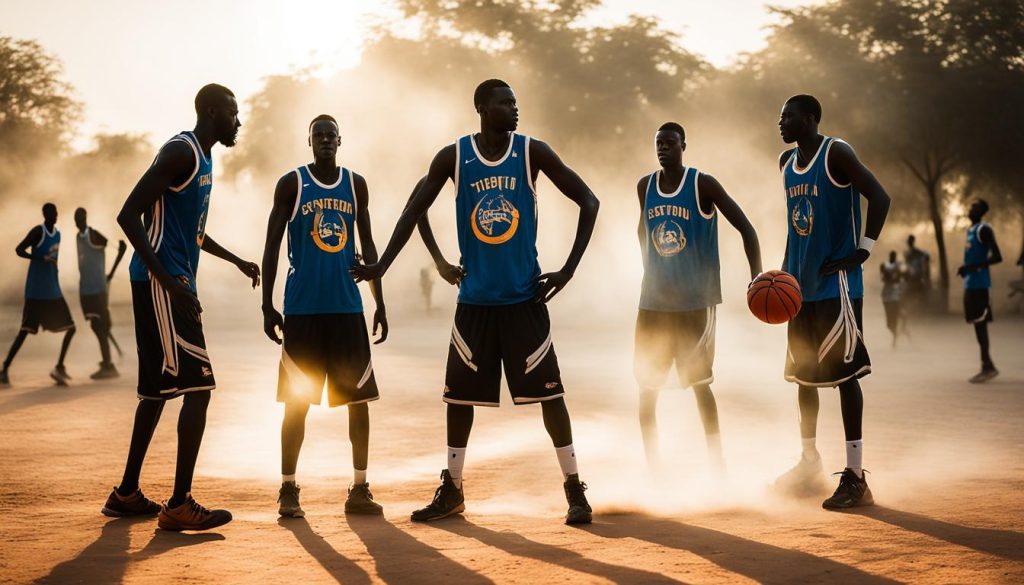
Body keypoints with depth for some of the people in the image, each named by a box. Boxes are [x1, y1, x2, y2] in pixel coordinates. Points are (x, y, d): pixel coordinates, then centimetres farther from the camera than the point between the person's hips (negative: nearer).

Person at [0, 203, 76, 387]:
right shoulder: (37, 231, -10)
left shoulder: (57, 233, 13)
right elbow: (18, 249, -20)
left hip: (53, 291, 8)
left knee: (70, 328, 5)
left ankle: (59, 368, 14)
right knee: (25, 330, -11)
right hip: (36, 291, -8)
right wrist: (42, 258, -32)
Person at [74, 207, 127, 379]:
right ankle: (107, 364, 13)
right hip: (85, 287, 8)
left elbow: (122, 245, -14)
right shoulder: (78, 237, 17)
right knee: (96, 325, 8)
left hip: (98, 287, -8)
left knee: (101, 324, -9)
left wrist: (112, 272, -10)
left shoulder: (95, 235, -10)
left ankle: (107, 365, -8)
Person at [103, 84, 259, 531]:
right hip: (160, 284, -11)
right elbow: (128, 215, -21)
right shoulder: (180, 152, -13)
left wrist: (237, 261, 32)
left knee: (157, 388, 15)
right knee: (198, 385, -13)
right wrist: (168, 281, -25)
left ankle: (127, 494, 24)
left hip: (175, 283, 11)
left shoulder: (203, 158, 18)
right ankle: (180, 505, -11)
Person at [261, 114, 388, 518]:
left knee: (359, 398, 3)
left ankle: (359, 489, 12)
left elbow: (367, 246, 13)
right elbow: (272, 245, -1)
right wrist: (267, 305, -7)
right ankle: (288, 490, 9)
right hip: (302, 309, -3)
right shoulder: (291, 183, 0)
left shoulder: (356, 184, 9)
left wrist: (380, 304, 9)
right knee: (297, 401, 0)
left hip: (347, 307, 3)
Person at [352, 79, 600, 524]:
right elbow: (415, 210, 6)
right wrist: (381, 266, 1)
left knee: (547, 391, -3)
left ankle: (574, 489, 7)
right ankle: (451, 490, 20)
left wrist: (569, 269, -7)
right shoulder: (453, 157, -2)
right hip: (474, 298, 2)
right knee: (460, 393, 7)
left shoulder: (532, 152, -4)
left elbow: (588, 201, -1)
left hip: (524, 296, -1)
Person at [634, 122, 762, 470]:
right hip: (654, 300, 5)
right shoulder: (644, 186, 6)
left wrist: (756, 274, -24)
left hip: (695, 301, -5)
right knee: (646, 386, 5)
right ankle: (652, 467, 15)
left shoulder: (703, 184, -10)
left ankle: (718, 466, 6)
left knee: (700, 384, -4)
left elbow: (745, 227, -12)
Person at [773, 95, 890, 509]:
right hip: (802, 285, 8)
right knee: (803, 373, 13)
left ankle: (855, 477, -7)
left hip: (837, 284, -8)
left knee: (844, 372, -9)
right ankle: (809, 463, 27)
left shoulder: (836, 154, -10)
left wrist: (863, 251, -19)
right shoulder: (786, 163, 14)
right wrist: (786, 269, 16)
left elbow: (880, 198, -16)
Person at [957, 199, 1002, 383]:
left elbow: (997, 257, -18)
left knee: (980, 323, -10)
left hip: (979, 283, -9)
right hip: (970, 283, 9)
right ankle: (987, 366, 14)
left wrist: (972, 267, -22)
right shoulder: (970, 230, 18)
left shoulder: (984, 230, -10)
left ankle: (987, 366, -9)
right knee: (977, 324, 10)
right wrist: (965, 269, 13)